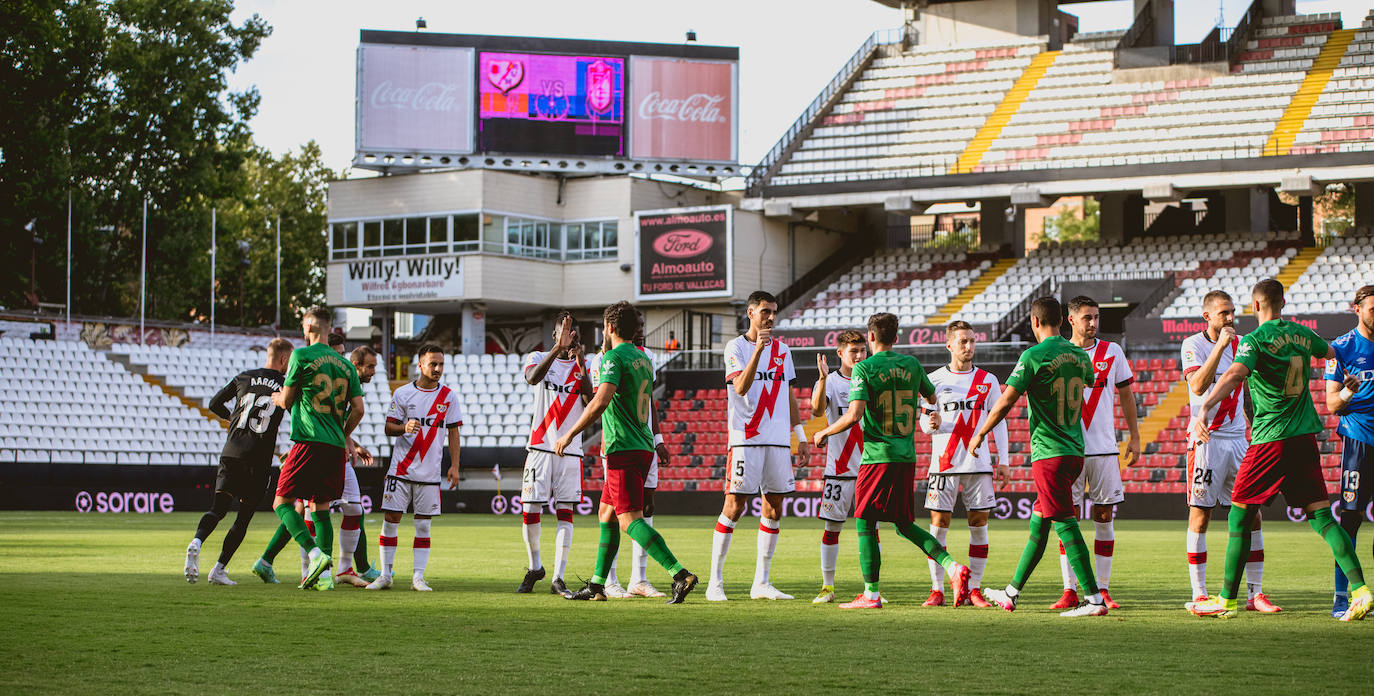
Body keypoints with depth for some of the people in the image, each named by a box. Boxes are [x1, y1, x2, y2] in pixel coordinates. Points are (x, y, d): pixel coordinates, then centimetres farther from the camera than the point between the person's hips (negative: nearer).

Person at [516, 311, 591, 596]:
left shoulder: (582, 368, 8)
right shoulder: (539, 358, 4)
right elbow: (532, 378, -20)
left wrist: (581, 366, -16)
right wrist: (558, 348, -30)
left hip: (570, 450, 1)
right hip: (540, 447, -1)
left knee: (565, 513, -4)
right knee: (530, 511, -1)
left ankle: (558, 578, -2)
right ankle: (534, 568, 21)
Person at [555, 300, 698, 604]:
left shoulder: (614, 357, -11)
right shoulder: (644, 360, 16)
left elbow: (601, 401, -23)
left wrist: (569, 435, -17)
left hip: (623, 449, -9)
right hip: (643, 446, 9)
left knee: (630, 520, -12)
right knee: (607, 513, 16)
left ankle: (681, 574, -24)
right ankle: (596, 586, 19)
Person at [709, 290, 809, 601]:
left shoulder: (782, 350, 15)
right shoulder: (736, 347, -1)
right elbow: (740, 387, -16)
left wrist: (801, 436, 15)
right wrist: (758, 349, -24)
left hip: (778, 440, 6)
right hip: (746, 438, -5)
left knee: (773, 510, 4)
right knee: (734, 507, -7)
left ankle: (761, 583, 10)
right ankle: (715, 582, -1)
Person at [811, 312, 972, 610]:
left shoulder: (864, 369, -8)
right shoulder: (912, 365, 9)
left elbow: (854, 415, -18)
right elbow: (932, 398, 25)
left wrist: (825, 432, -3)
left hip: (877, 456, -6)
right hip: (907, 457, 6)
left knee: (865, 523, 3)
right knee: (904, 524, 15)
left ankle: (871, 594, 2)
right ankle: (953, 567, -2)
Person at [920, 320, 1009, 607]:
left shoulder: (987, 380, 8)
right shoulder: (935, 380, 4)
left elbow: (998, 421, 11)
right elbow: (925, 423, 6)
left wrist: (1003, 461, 4)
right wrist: (931, 424, -19)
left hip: (979, 463, 1)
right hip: (944, 462, -1)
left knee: (979, 524, 0)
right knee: (939, 523, -3)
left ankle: (975, 590, 6)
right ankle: (937, 590, 3)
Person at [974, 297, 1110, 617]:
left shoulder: (1033, 356, -12)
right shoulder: (1080, 356, 9)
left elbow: (1005, 402, -10)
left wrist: (980, 434, 4)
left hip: (1049, 453, -8)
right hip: (1075, 451, 8)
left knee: (1065, 525, -8)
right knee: (1038, 522, 15)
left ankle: (1095, 599, -13)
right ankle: (1011, 593, 23)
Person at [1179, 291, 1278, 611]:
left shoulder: (1241, 344, 11)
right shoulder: (1193, 345, -5)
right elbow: (1198, 386, -21)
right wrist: (1220, 345, -24)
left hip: (1239, 438, 5)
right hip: (1206, 439, -5)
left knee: (1251, 513, 1)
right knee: (1200, 515, -4)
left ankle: (1255, 594, 6)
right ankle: (1199, 594, 1)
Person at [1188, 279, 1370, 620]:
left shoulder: (1256, 339, -9)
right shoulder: (1302, 334, 11)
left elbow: (1235, 375, -28)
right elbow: (1330, 353, 34)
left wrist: (1203, 409, -38)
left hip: (1271, 439, -6)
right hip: (1305, 436, 6)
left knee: (1240, 514, 4)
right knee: (1320, 514, 5)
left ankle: (1227, 601, 8)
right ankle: (1359, 589, -8)